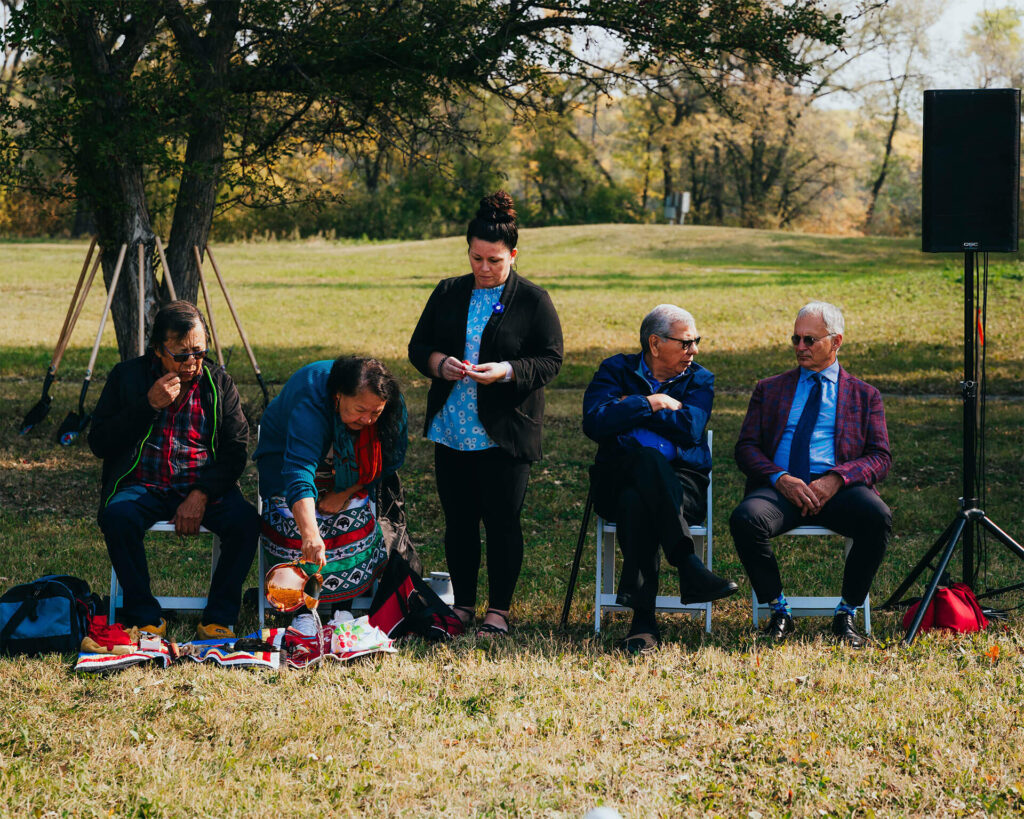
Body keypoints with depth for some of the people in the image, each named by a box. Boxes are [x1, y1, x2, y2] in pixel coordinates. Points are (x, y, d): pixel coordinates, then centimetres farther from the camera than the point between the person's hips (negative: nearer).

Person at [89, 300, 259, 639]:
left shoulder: (219, 383, 8)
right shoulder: (127, 377, 5)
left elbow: (236, 450, 2)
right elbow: (99, 442, -1)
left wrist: (201, 495, -15)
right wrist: (149, 405, -12)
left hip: (205, 487, 1)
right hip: (143, 485, -1)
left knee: (245, 520, -29)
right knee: (118, 516, -34)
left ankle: (218, 620, -18)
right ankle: (146, 618, -21)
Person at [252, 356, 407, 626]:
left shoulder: (393, 405, -24)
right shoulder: (310, 403, -40)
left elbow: (390, 461, -10)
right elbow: (299, 473, -51)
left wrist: (345, 493, -23)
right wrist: (310, 535, -65)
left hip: (347, 477, 4)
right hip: (284, 458, -4)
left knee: (357, 514, -18)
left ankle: (344, 606, -8)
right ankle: (304, 607, -16)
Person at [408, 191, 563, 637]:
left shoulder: (533, 300, -1)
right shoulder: (448, 294, 10)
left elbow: (550, 360, -4)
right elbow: (418, 346, 13)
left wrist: (506, 372, -20)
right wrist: (439, 363, -9)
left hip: (504, 433, -4)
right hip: (451, 430, 4)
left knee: (502, 521, -1)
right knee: (458, 521, 9)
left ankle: (499, 611, 8)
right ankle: (463, 605, 20)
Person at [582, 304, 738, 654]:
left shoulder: (699, 379, 15)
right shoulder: (616, 370, 13)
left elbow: (690, 428, -6)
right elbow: (595, 423, -7)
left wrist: (631, 407, -1)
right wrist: (650, 403, -6)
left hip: (680, 483, 1)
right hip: (618, 479, 0)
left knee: (637, 501, -35)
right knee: (647, 458, -37)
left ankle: (643, 621, -41)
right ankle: (689, 567, -45)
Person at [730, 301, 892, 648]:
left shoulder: (864, 396, 18)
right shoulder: (769, 390, 22)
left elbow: (880, 458, 8)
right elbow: (746, 448, 11)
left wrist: (835, 479, -12)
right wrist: (780, 478, -10)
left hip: (837, 489, -1)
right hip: (779, 487, 1)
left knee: (877, 517, -33)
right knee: (745, 519, -33)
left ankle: (846, 614, -15)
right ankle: (779, 611, -13)